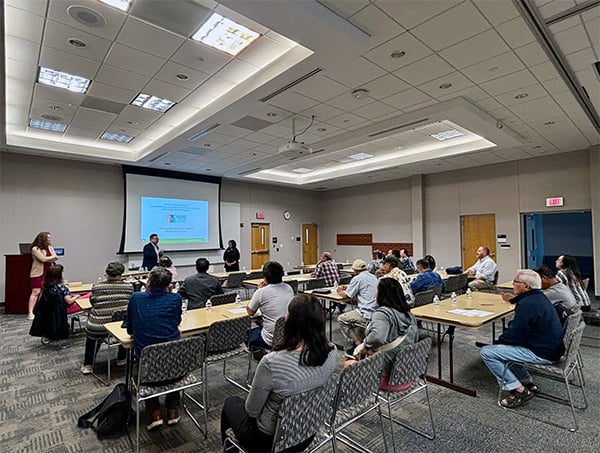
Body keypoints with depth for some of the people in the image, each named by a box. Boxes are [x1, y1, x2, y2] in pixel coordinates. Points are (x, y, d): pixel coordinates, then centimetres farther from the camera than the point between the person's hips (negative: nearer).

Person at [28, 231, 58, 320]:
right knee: (36, 292, -9)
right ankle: (30, 313, -7)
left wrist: (47, 259, -13)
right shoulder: (35, 249, -8)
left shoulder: (50, 247, 11)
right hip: (38, 273, -6)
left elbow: (55, 259, 3)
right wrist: (52, 257, -1)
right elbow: (43, 259, -16)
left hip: (48, 273, 6)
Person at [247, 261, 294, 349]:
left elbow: (250, 312, 1)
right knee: (260, 327, 30)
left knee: (250, 332, 24)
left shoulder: (261, 292, -15)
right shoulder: (289, 288, -1)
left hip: (272, 341, -5)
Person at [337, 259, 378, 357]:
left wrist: (340, 291, 19)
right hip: (375, 312, 9)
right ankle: (350, 350, 27)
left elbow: (346, 295, -4)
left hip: (366, 315, -9)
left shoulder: (358, 278, -9)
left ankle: (359, 344, 11)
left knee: (341, 319, 11)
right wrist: (348, 287, 33)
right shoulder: (373, 277, 16)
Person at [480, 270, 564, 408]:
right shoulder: (539, 297, 9)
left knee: (487, 352, -13)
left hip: (542, 354, -11)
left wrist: (497, 341, -5)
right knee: (503, 346, 24)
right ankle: (527, 383, 23)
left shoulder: (527, 304, -24)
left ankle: (519, 390, -4)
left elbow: (515, 335, -22)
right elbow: (518, 327, 16)